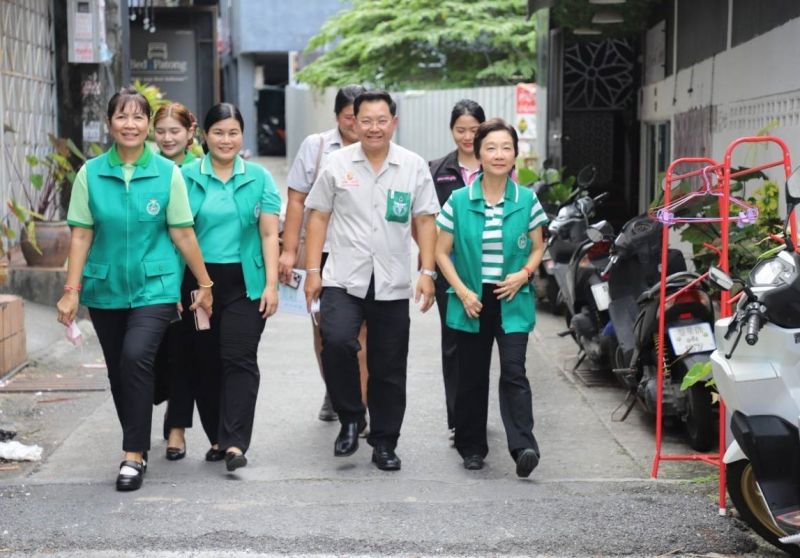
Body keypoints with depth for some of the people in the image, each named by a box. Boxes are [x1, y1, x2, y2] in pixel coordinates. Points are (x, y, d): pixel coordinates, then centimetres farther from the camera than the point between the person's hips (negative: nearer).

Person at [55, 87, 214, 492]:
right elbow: (81, 234, 1)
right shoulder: (90, 174, 0)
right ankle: (137, 443, 29)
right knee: (118, 371, 10)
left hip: (154, 287, -3)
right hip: (106, 289, 3)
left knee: (137, 357, -20)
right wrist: (72, 290, -3)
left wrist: (204, 284, 3)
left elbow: (183, 233, 0)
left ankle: (134, 455, -13)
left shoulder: (167, 173, -3)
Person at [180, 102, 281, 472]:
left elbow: (269, 234, 4)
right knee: (204, 362, 6)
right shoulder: (187, 177, 4)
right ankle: (216, 438, 19)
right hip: (198, 281, 1)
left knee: (239, 359, -10)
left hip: (245, 282, -1)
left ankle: (235, 443, -12)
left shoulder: (258, 178, 6)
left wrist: (272, 284, -4)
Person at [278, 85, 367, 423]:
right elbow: (297, 201, 3)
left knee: (361, 331, -4)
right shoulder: (315, 146, 4)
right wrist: (289, 251, -2)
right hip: (323, 252, 1)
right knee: (324, 329, 12)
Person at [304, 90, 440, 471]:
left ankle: (384, 444, 19)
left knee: (389, 368, 6)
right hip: (343, 279, -1)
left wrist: (427, 272, -2)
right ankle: (350, 419, -3)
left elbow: (425, 221, 6)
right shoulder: (337, 164, 3)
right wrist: (312, 271, 0)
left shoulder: (414, 167, 5)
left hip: (392, 283, 1)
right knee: (336, 342, -25)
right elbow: (318, 217, 6)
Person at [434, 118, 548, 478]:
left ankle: (523, 446, -19)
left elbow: (538, 248, 13)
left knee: (514, 372, -14)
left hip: (512, 302, -1)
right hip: (471, 303, 1)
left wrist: (523, 274, -7)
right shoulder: (458, 201, 0)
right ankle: (471, 447, 22)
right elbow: (442, 252, 3)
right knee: (472, 377, 9)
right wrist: (462, 292, -9)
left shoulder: (527, 201, 2)